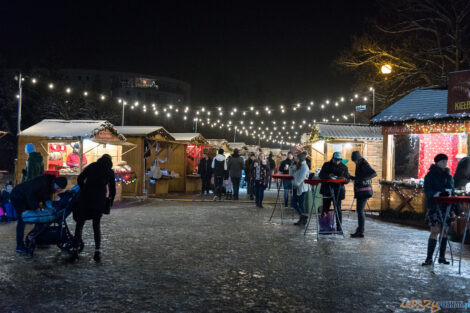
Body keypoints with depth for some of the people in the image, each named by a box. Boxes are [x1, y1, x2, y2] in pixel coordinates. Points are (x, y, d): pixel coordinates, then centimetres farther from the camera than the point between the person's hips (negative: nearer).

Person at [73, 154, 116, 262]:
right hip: (100, 201, 1)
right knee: (97, 225, 13)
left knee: (80, 224, 13)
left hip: (85, 198, 0)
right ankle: (97, 251, 2)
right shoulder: (110, 172, 9)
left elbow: (80, 179, 2)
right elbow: (112, 190, 8)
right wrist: (110, 202, 19)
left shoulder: (92, 166, 10)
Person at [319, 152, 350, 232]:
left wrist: (344, 179, -15)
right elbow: (321, 175, -1)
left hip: (338, 190, -1)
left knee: (338, 209, -2)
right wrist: (328, 175, -20)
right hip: (327, 190, 1)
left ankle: (339, 227, 6)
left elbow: (348, 179, 9)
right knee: (325, 208, 4)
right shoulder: (326, 165, 7)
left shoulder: (344, 167, 7)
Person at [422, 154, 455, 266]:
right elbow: (427, 190, -9)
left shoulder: (448, 174, 16)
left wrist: (447, 191, -9)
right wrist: (437, 194, -25)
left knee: (444, 231, 6)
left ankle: (442, 257, 15)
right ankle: (429, 258, -8)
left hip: (446, 205, 5)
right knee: (435, 231, -12)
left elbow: (451, 186, 11)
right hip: (434, 205, -5)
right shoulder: (430, 175, -1)